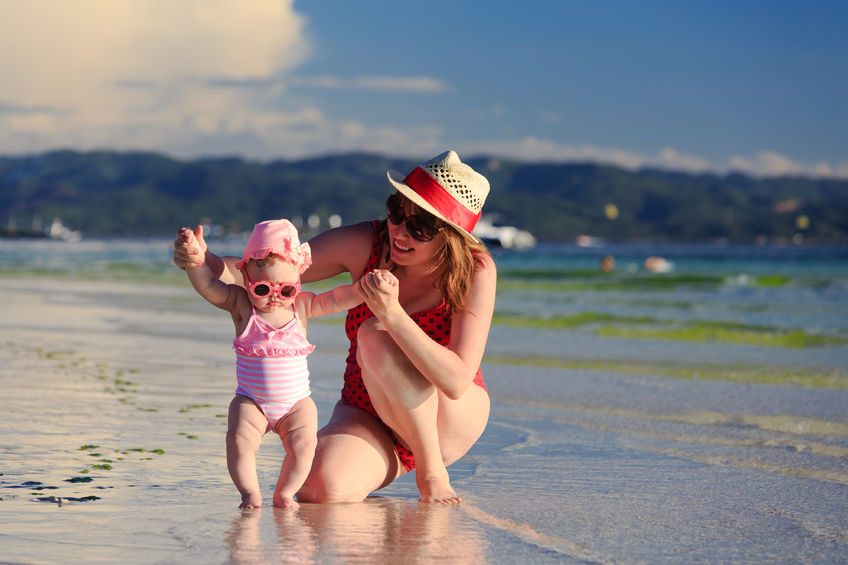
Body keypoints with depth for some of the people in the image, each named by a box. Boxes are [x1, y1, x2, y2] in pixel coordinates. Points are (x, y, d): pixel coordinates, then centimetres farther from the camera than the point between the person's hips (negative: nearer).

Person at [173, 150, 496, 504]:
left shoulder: (476, 271, -21)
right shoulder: (366, 244, -13)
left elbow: (457, 383, -30)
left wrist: (393, 314, -41)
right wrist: (206, 261, -32)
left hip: (450, 420, -3)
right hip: (366, 414, 3)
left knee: (376, 336, -30)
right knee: (321, 486, -31)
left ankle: (432, 471, -13)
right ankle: (389, 461, 6)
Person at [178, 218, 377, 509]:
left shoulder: (301, 306, 0)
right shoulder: (241, 304, -4)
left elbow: (337, 299, 0)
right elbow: (208, 285, -13)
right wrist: (194, 256, -28)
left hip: (296, 402, 1)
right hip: (251, 401, -1)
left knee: (303, 443, -19)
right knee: (239, 441, -22)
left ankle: (284, 493, 0)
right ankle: (250, 493, -5)